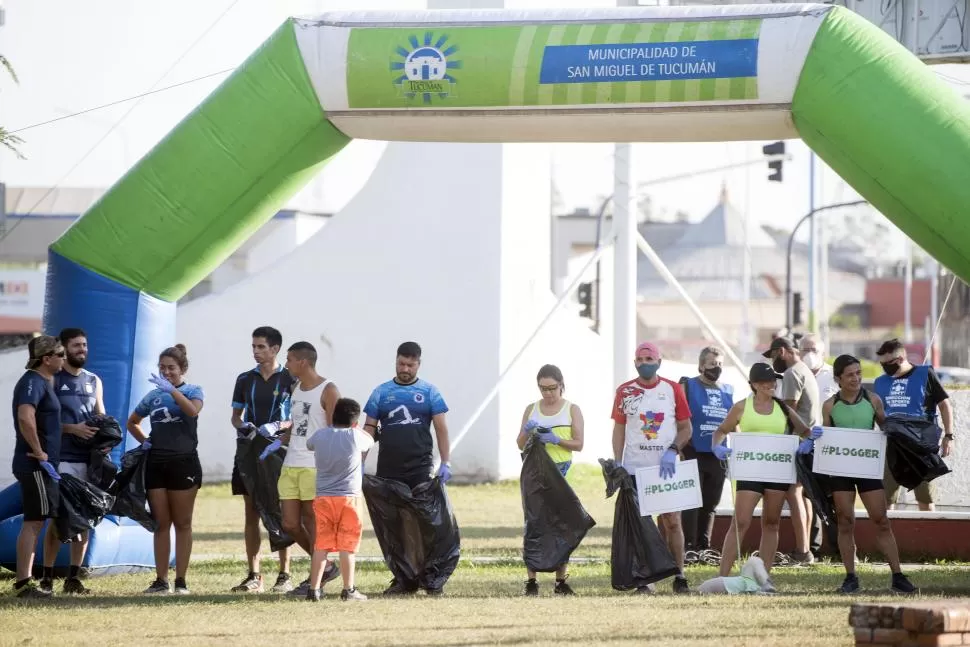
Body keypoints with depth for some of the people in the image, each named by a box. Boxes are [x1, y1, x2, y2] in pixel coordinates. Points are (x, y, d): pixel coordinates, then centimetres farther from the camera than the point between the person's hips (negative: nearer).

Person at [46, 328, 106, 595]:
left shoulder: (94, 382, 16)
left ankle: (74, 576, 10)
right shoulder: (52, 379, -2)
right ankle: (47, 576, -4)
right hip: (62, 459, -6)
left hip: (90, 459, 6)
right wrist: (72, 428, -19)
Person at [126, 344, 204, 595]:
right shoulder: (153, 395, 13)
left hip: (183, 463, -4)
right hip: (156, 463, 4)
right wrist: (144, 441, 9)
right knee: (161, 524, 5)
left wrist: (171, 389, -26)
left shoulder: (193, 391, 2)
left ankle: (181, 580, 4)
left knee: (182, 524, 1)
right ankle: (161, 580, 8)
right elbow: (132, 423, 26)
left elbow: (193, 409, -22)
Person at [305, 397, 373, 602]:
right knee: (347, 546, 1)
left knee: (321, 545, 6)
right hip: (348, 497, -3)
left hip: (323, 498, 3)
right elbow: (370, 440, 17)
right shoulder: (355, 437, -5)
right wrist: (354, 427, 31)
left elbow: (309, 444, 27)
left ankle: (313, 589, 4)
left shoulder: (319, 436, 3)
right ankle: (349, 590, 3)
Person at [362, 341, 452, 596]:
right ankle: (401, 578, 10)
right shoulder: (381, 393, 8)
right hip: (388, 470, 2)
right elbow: (369, 429, 8)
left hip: (420, 469, -2)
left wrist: (446, 463, -6)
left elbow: (441, 429, 3)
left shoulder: (429, 392, 4)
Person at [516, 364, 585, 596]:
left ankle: (561, 581, 6)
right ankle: (531, 581, -4)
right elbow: (520, 444, 11)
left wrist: (556, 439, -17)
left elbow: (578, 444, -2)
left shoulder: (572, 410, 4)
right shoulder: (531, 409, 9)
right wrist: (526, 431, -11)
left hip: (562, 472, -1)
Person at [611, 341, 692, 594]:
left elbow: (685, 427, 7)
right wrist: (617, 465, -2)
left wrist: (672, 450, -10)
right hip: (634, 468, 0)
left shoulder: (673, 389, 3)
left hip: (666, 468, 0)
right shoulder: (625, 392, 5)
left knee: (672, 521, -2)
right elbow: (619, 429, 7)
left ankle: (679, 577, 3)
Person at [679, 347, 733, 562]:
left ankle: (704, 546, 16)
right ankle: (689, 547, -6)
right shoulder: (688, 387, -1)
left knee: (710, 503, 8)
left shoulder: (728, 391, 14)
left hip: (718, 456, 5)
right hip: (694, 454, -5)